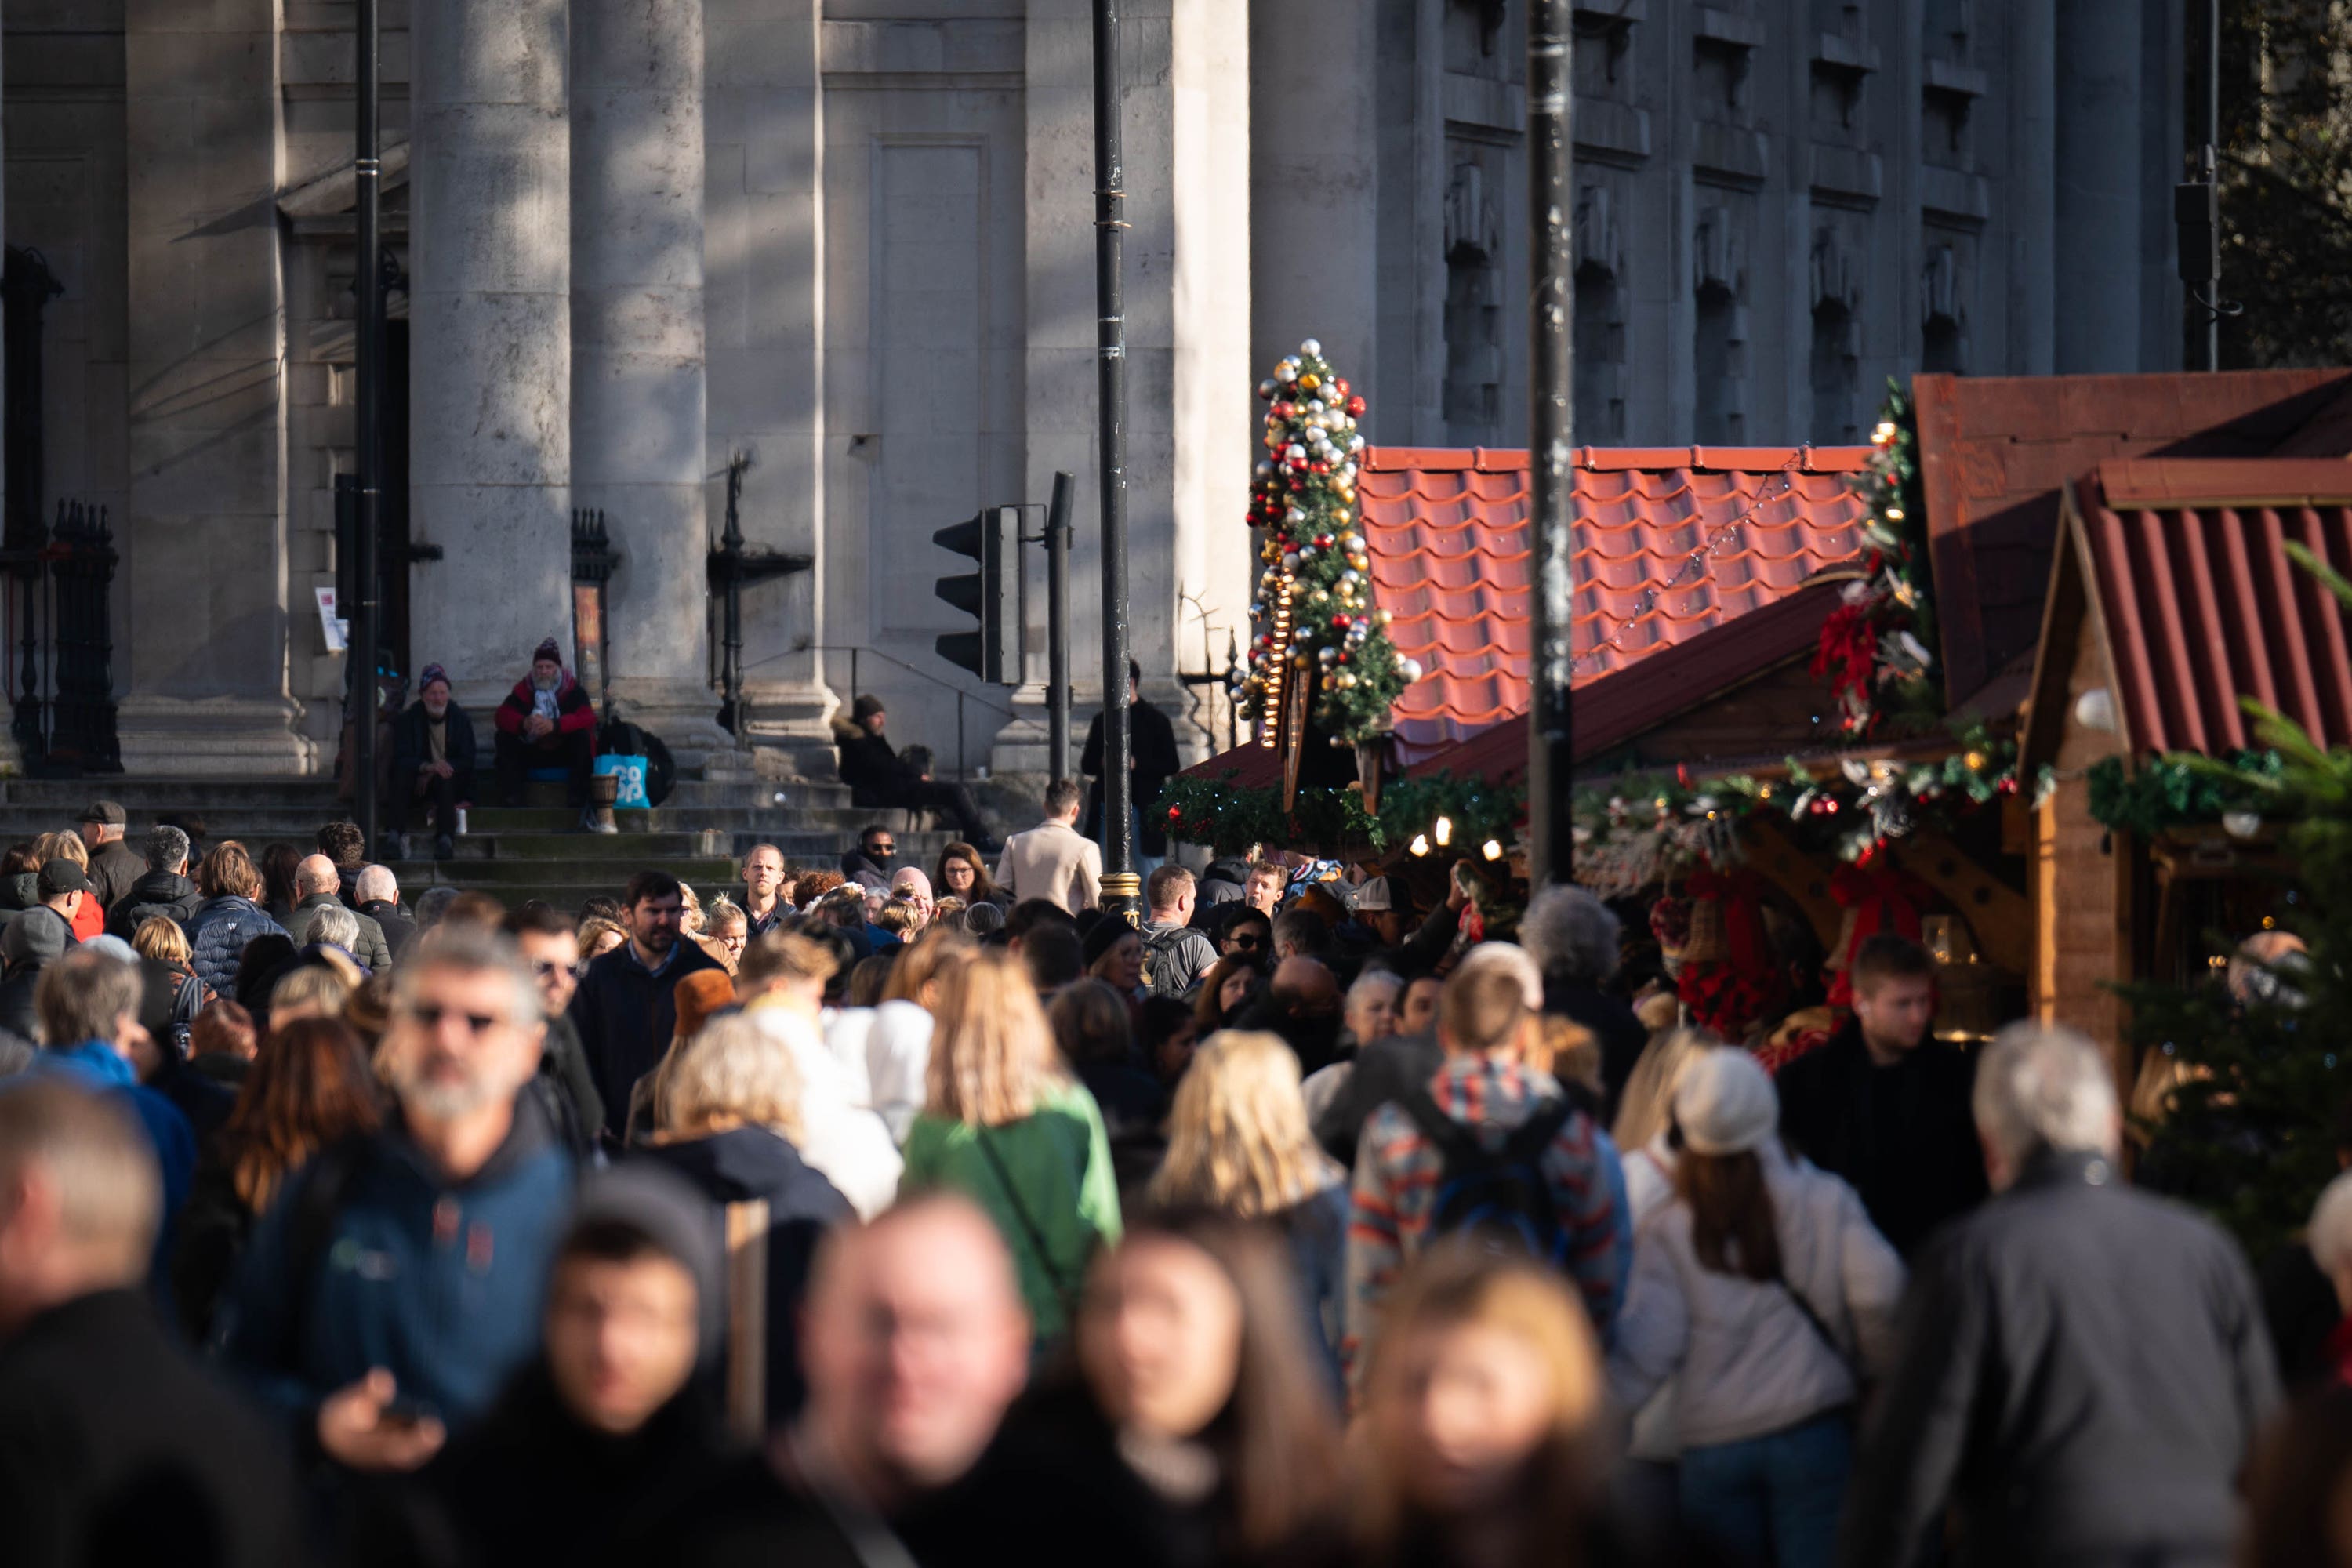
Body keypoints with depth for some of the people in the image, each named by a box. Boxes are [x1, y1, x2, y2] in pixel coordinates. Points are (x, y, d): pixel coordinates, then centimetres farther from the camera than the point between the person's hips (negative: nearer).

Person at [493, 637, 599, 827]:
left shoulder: (573, 689, -3)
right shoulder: (524, 689, 1)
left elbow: (589, 718, -21)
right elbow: (501, 716, -11)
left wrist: (555, 725, -38)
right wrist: (522, 723, -35)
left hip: (565, 752, -2)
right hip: (532, 752, 2)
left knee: (584, 737, -31)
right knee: (504, 739, -21)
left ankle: (577, 802, -34)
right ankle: (511, 801, -26)